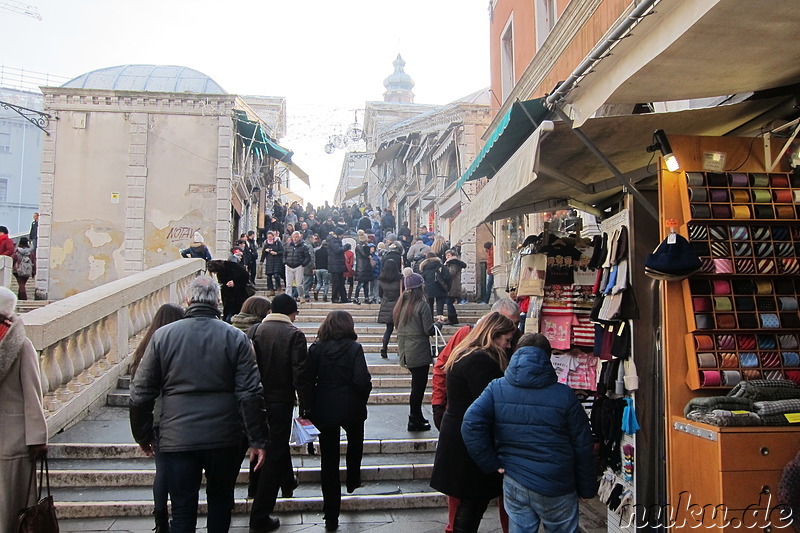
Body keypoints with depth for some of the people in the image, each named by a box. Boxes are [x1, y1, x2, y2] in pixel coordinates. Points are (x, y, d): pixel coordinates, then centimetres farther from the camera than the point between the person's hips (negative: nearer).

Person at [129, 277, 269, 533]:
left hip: (177, 439, 0)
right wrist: (258, 439, -2)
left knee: (182, 511, 10)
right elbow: (250, 394, -9)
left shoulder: (162, 335, -3)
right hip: (224, 438, 0)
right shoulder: (236, 338, -6)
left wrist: (143, 436, 14)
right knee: (220, 501, 20)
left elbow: (141, 393, 1)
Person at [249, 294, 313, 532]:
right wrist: (306, 407, -10)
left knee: (278, 442, 29)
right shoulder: (294, 334, -14)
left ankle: (287, 482, 52)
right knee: (275, 454, 3)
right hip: (281, 400, -5)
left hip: (259, 399, 5)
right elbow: (301, 374, -17)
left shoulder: (256, 331, -2)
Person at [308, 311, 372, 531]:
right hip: (350, 408, -2)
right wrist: (363, 397, 3)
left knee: (329, 459, 7)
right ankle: (352, 480, 43)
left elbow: (308, 379, -3)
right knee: (355, 440, 31)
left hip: (324, 410, 2)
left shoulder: (316, 348, -3)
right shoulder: (354, 348, -11)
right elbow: (362, 381, -17)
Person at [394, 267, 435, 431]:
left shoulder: (401, 303, 6)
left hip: (405, 351, 7)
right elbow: (429, 330, -15)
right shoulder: (422, 305, -15)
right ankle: (414, 421, 9)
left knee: (417, 383, 19)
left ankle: (416, 416, 29)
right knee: (419, 385, 2)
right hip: (419, 351, -7)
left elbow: (397, 326, 13)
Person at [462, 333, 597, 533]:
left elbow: (471, 425, -16)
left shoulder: (496, 389, -5)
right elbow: (582, 446, -3)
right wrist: (586, 489, 9)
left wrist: (492, 464, -6)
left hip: (514, 483, 2)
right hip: (556, 487, -2)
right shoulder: (564, 395, -9)